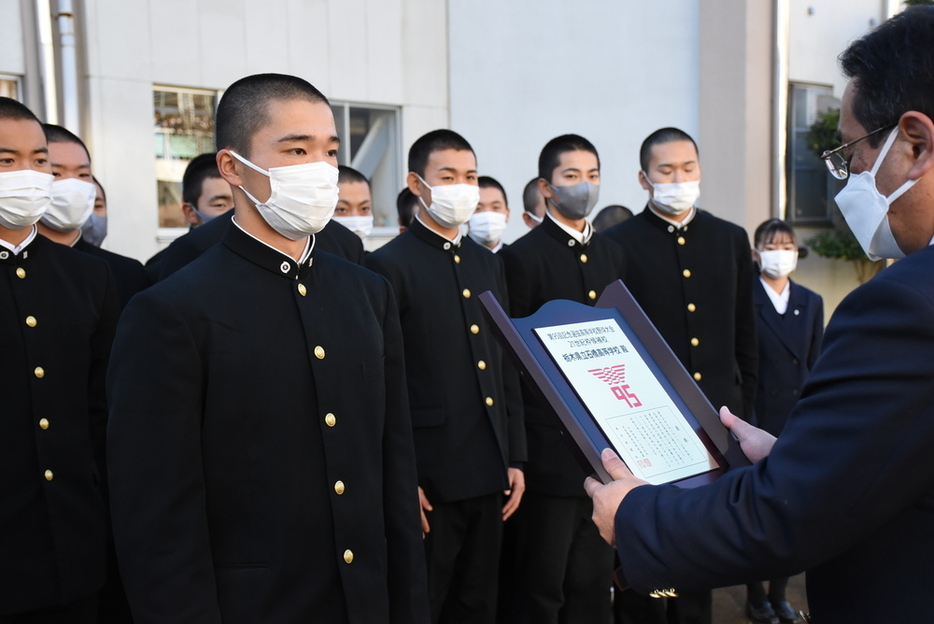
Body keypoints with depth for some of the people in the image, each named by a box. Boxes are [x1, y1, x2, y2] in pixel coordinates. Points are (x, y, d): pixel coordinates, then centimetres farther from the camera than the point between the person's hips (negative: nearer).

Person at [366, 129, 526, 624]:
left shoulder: (488, 264, 12)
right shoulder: (389, 266, -9)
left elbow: (506, 366, 13)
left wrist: (515, 457, 10)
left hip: (490, 473, 6)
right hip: (429, 476, -6)